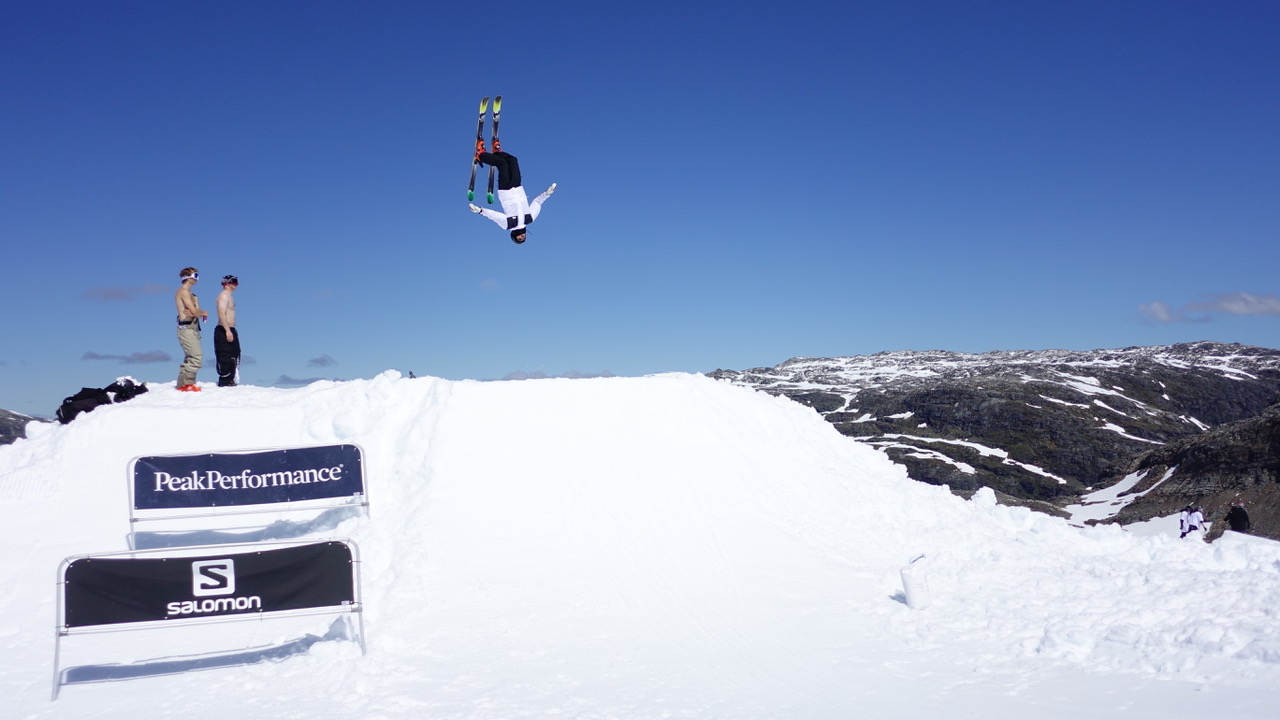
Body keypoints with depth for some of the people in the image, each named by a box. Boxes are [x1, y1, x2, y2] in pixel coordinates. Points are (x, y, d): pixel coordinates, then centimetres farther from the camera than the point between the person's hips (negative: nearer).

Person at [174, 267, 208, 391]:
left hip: (193, 328, 10)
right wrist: (204, 313, 3)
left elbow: (198, 314, 11)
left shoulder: (191, 295, 21)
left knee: (190, 358, 12)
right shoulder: (183, 291, -7)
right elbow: (194, 310, -16)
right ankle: (187, 384, -15)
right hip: (186, 328, -10)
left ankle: (183, 384, 15)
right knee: (196, 357, -16)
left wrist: (195, 313, -12)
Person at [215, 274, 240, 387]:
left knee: (233, 356, 12)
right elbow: (221, 314, -22)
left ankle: (229, 380, 17)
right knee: (226, 357, -10)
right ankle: (224, 382, -8)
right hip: (224, 331, -10)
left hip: (229, 330, 10)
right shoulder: (224, 295, -11)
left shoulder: (229, 295, 20)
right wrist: (228, 331, -27)